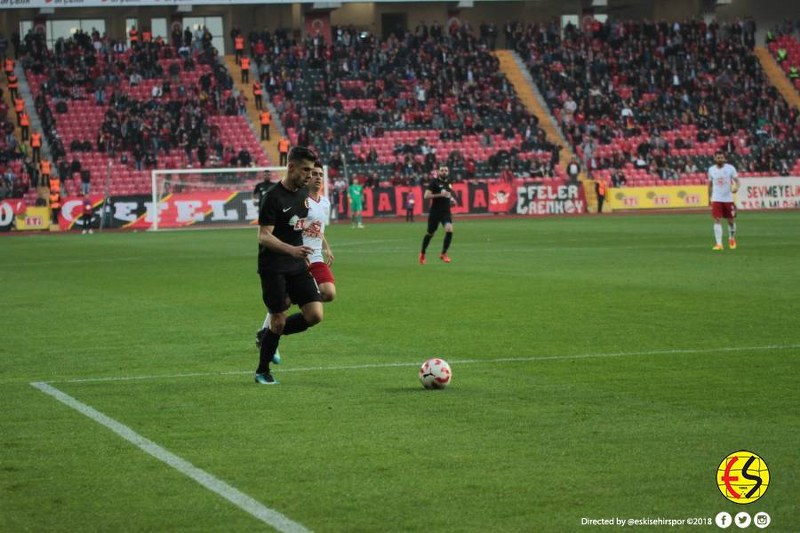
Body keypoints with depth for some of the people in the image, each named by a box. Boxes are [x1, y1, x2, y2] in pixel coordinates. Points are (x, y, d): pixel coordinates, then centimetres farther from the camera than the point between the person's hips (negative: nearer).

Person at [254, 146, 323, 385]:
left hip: (298, 266, 7)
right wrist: (291, 250, -33)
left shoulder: (303, 192, 7)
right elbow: (264, 237, -19)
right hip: (273, 268, -7)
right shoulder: (273, 197, -16)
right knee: (279, 319, -4)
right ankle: (262, 372, 15)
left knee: (315, 315, -5)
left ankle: (269, 337, 18)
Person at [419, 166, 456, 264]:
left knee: (449, 230, -18)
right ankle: (422, 253, 31)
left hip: (446, 211, 4)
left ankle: (443, 253, -4)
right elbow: (426, 196, -17)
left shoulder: (448, 182, 9)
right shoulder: (434, 182, -9)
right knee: (430, 234, 7)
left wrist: (451, 198, 9)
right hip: (435, 211, -4)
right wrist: (440, 194, -24)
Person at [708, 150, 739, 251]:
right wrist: (709, 198, 13)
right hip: (716, 199, 1)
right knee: (717, 220, -10)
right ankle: (719, 244, -12)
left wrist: (736, 187, -28)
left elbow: (736, 180, -6)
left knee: (731, 220, 9)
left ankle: (732, 239, 34)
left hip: (728, 199, -1)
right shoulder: (711, 169, 4)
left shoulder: (730, 168, -4)